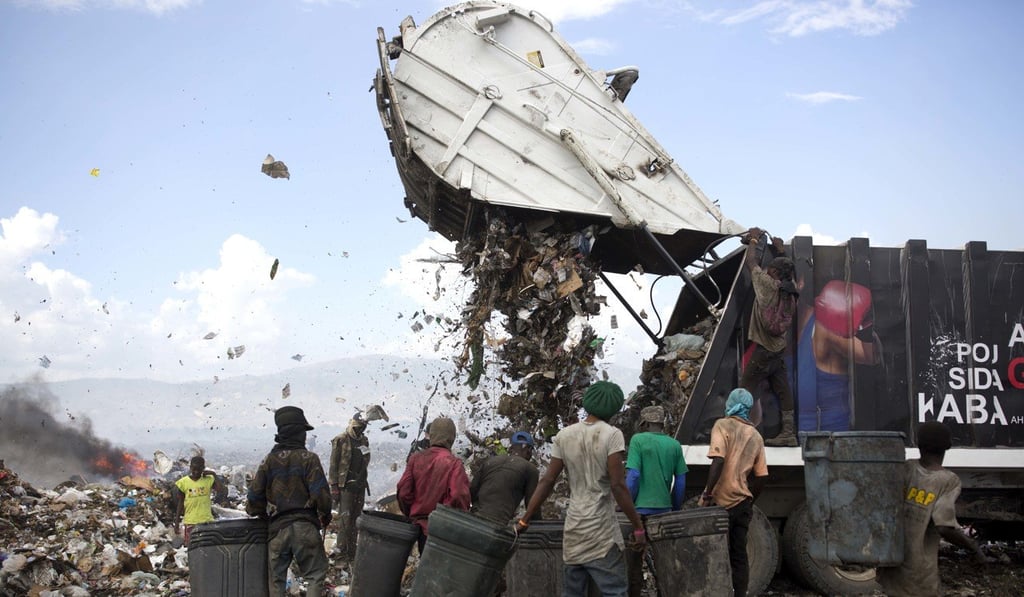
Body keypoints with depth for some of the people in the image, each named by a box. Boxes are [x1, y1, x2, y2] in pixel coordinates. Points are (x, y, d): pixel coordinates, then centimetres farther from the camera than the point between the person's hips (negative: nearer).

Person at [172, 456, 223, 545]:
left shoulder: (209, 479, 0)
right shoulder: (183, 482, 1)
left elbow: (221, 490, -16)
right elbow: (180, 503, 6)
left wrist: (214, 475, -13)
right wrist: (177, 523, 5)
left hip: (207, 521, 0)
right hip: (190, 522, 0)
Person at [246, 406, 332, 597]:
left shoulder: (269, 461, 6)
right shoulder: (309, 459, -4)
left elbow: (254, 497, 3)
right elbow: (320, 494, -12)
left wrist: (265, 516, 20)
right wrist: (325, 517, 6)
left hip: (277, 528, 3)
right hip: (306, 527, -3)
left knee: (276, 578, 13)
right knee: (315, 574, 6)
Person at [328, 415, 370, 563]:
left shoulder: (364, 440, 12)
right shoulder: (340, 440, -8)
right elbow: (333, 465, -9)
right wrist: (334, 486, -13)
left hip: (360, 485, 6)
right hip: (345, 485, -6)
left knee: (356, 518, 9)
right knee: (345, 518, -8)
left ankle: (351, 549, 16)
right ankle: (341, 550, -2)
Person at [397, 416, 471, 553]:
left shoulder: (415, 458, -1)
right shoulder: (454, 463, -13)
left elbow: (403, 491, 0)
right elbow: (459, 497, -19)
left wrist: (410, 515, 14)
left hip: (419, 523, 4)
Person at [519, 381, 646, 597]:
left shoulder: (564, 436, 5)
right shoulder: (611, 435, -9)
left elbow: (547, 481, 3)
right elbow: (617, 486, -14)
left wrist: (524, 519, 8)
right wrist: (638, 526, -9)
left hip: (572, 528, 5)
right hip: (602, 530, -5)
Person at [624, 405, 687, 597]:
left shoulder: (638, 440, -7)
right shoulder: (674, 445, 5)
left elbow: (633, 475, -14)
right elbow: (681, 481, 7)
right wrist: (675, 509, 17)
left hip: (641, 509, -4)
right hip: (664, 509, 4)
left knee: (633, 560, 5)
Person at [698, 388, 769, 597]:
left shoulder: (723, 425, -5)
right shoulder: (756, 436, 13)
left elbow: (718, 461, -19)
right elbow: (762, 476, 11)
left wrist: (707, 494, -16)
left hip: (722, 502, -6)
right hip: (743, 502, 6)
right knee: (739, 555, 10)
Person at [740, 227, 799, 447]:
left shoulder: (768, 285, -14)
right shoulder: (790, 290, 4)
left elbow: (751, 261, -2)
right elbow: (787, 271, 27)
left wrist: (754, 240, 12)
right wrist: (780, 251, 37)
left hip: (763, 349, -7)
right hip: (780, 348, 7)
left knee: (746, 389, -1)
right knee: (783, 390, 7)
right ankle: (789, 432, 8)